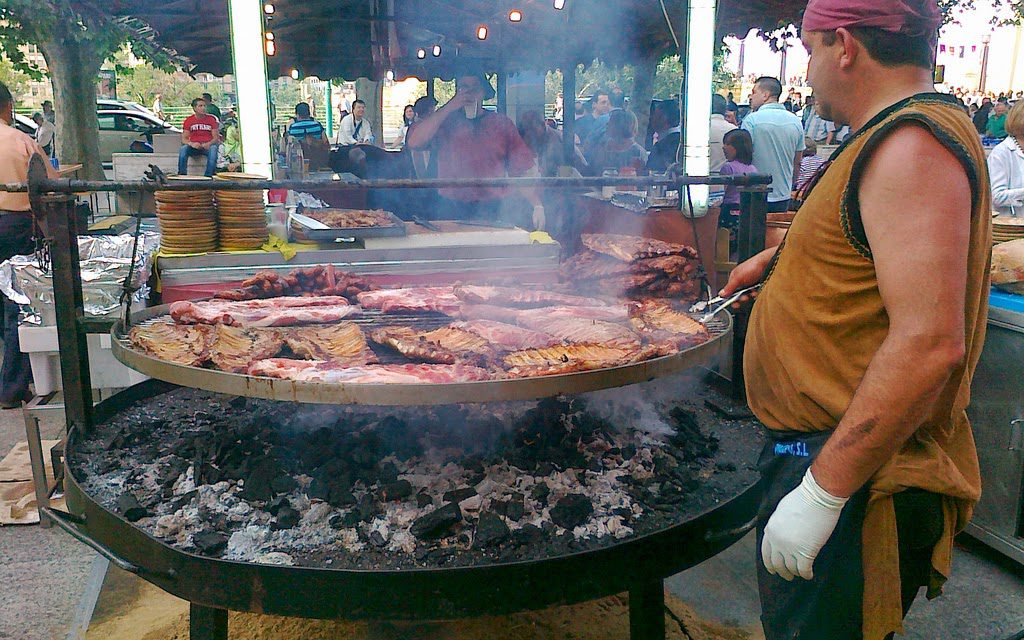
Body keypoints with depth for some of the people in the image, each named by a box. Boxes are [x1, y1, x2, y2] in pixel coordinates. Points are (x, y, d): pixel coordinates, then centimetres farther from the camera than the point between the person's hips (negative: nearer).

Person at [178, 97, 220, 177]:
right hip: (194, 146, 1)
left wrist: (208, 144, -22)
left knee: (213, 148, -35)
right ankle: (182, 175, -29)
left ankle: (208, 176, -37)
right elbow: (184, 139, 2)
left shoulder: (211, 119, 5)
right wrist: (191, 144, -21)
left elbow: (216, 137, 0)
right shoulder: (189, 120, 7)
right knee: (184, 148, -30)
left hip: (207, 146, -1)